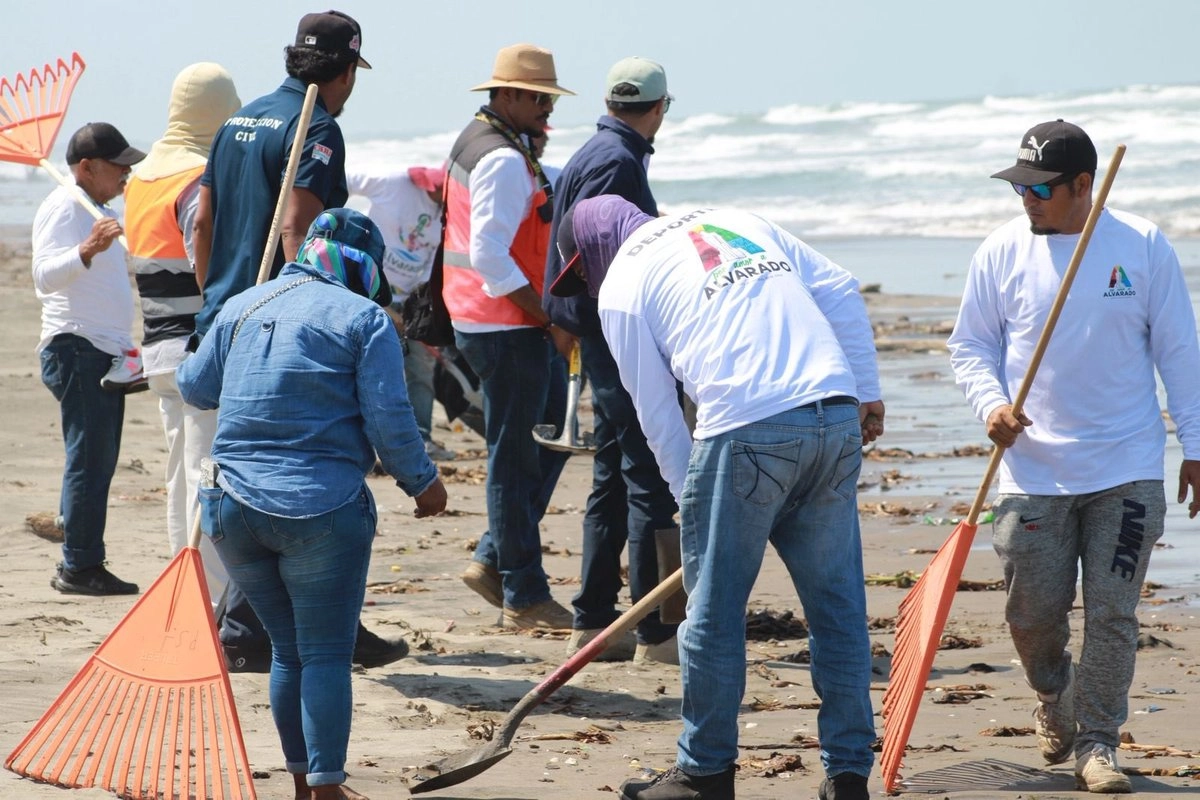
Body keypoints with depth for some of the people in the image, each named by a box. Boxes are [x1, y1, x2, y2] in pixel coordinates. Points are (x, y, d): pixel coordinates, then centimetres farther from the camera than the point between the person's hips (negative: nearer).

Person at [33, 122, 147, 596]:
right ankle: (80, 567, -12)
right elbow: (45, 276, -25)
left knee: (97, 461, 9)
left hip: (105, 352, 10)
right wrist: (87, 249, -40)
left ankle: (78, 565, 12)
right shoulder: (63, 207, -10)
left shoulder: (103, 211, 21)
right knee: (89, 459, -12)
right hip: (75, 348, -10)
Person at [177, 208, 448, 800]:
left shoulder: (242, 308, 12)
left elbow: (194, 387, 21)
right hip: (321, 509, -5)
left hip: (234, 507, 5)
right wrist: (423, 483, 5)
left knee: (287, 650, 17)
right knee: (326, 656, 1)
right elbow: (389, 419, -9)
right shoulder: (364, 318, -3)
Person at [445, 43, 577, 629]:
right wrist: (548, 319, -20)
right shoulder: (505, 161, -19)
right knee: (515, 459, -3)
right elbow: (490, 257, -25)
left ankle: (493, 560, 19)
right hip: (507, 329, -10)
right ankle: (523, 597, 3)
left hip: (479, 319, 10)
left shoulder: (476, 139, 13)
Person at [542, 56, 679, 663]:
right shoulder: (615, 161, -14)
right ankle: (656, 632, -6)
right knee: (650, 482, -8)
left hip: (608, 339, 11)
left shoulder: (604, 154, 17)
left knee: (613, 482, 14)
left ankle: (593, 624, 18)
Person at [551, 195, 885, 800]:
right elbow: (840, 292, 17)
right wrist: (867, 392, 18)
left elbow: (657, 415, 8)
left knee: (715, 612, 9)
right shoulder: (738, 221, 25)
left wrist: (688, 498, 17)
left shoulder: (620, 286, 9)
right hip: (839, 419, 6)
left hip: (746, 432, -5)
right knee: (837, 606, 11)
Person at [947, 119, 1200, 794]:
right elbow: (970, 344, 9)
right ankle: (1054, 701, 33)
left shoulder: (1144, 246, -1)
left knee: (1112, 614, -2)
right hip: (1034, 471, 1)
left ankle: (1098, 740, 9)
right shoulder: (1003, 251, 1)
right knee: (1033, 613, 4)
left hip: (1126, 471, -1)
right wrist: (993, 404, -10)